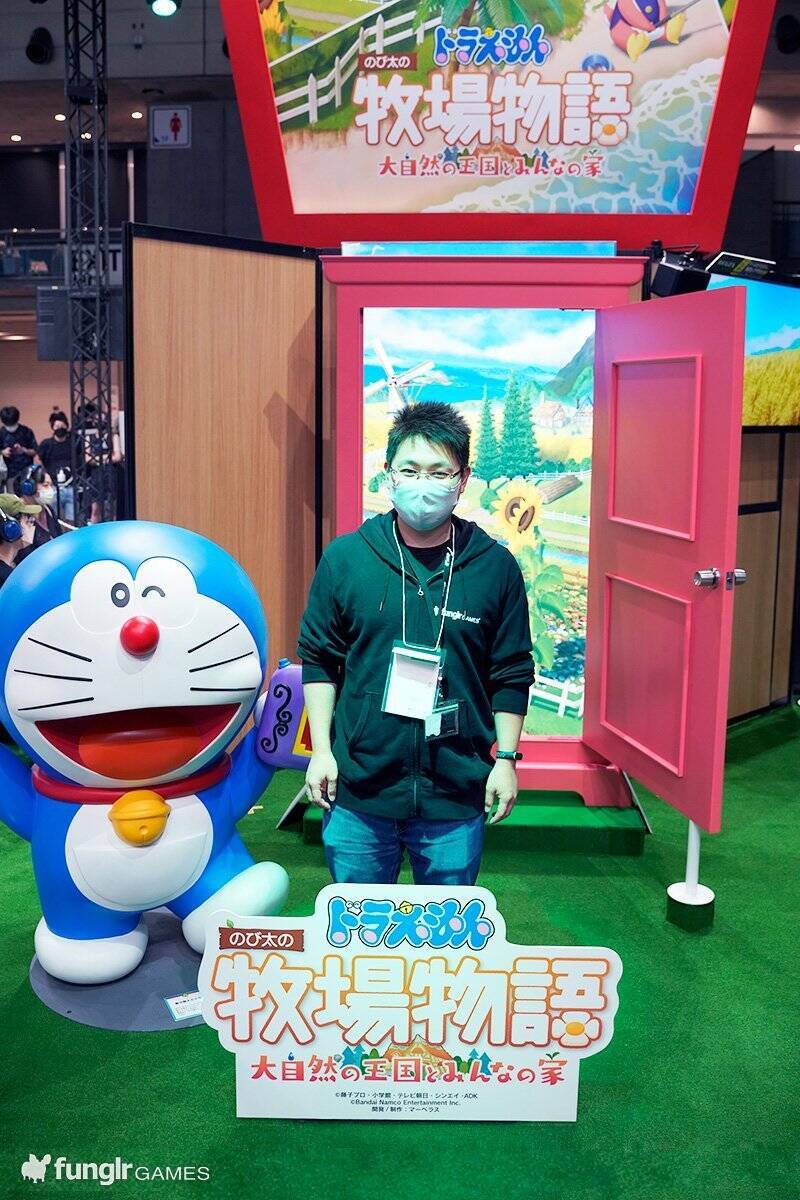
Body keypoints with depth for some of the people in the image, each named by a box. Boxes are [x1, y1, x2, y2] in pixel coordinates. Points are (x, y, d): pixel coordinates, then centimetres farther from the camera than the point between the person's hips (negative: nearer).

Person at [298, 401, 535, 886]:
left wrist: (506, 759, 2)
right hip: (357, 793, 0)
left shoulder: (495, 566, -3)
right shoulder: (345, 558, -3)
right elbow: (318, 660, 4)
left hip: (457, 796, 0)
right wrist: (321, 750, 0)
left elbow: (512, 673, 4)